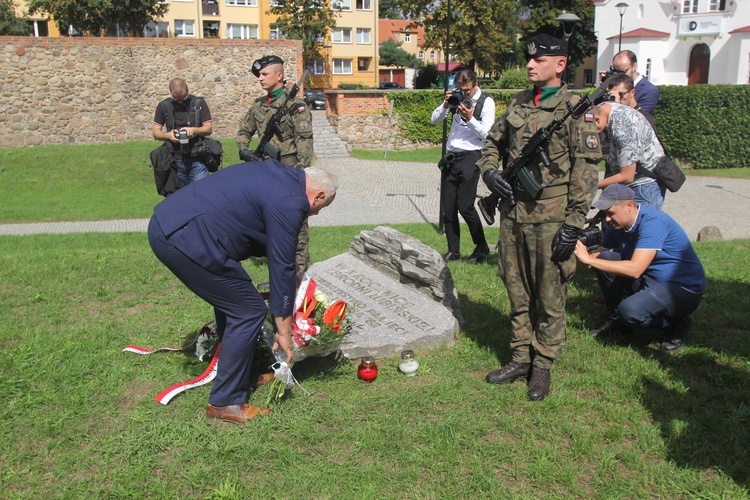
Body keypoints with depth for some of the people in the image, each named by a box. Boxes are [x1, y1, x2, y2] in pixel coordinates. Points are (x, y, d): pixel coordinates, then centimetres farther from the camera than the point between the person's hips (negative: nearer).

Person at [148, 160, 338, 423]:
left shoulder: (278, 174, 18)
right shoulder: (289, 203, -10)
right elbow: (281, 268, -8)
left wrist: (290, 265, 35)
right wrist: (284, 332, 0)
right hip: (186, 241, -10)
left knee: (231, 300, 24)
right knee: (248, 312, -1)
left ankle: (240, 373, 36)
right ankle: (225, 403, 8)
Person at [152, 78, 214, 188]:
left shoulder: (199, 103, 3)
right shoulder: (164, 106, 7)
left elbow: (209, 129, 2)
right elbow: (155, 132, 7)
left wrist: (194, 130, -19)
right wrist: (168, 135, -15)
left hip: (197, 160, -2)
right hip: (175, 161, 2)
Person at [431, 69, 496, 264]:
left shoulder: (486, 102, -4)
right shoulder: (456, 98, 10)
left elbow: (487, 134, -9)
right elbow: (434, 120, 9)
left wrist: (470, 118, -20)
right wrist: (446, 105, -7)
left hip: (470, 158, -5)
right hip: (450, 157, 6)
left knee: (465, 206, -9)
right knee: (448, 207, 5)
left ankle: (482, 247, 11)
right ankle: (453, 250, 16)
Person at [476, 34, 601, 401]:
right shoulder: (518, 104, 12)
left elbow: (586, 170, -9)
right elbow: (492, 143, 23)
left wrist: (574, 223, -14)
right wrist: (489, 171, 1)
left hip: (549, 219, -6)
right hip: (512, 213, 6)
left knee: (549, 297, 4)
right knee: (517, 293, 14)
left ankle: (542, 367, 18)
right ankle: (521, 359, 28)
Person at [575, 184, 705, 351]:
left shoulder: (652, 223, -26)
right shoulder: (619, 225, 0)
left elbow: (635, 269, -34)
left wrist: (589, 260, -33)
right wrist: (582, 255, -19)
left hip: (683, 289, -8)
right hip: (650, 280, 8)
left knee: (630, 310, -32)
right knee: (604, 258, -10)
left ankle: (677, 325, 0)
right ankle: (617, 319, 8)